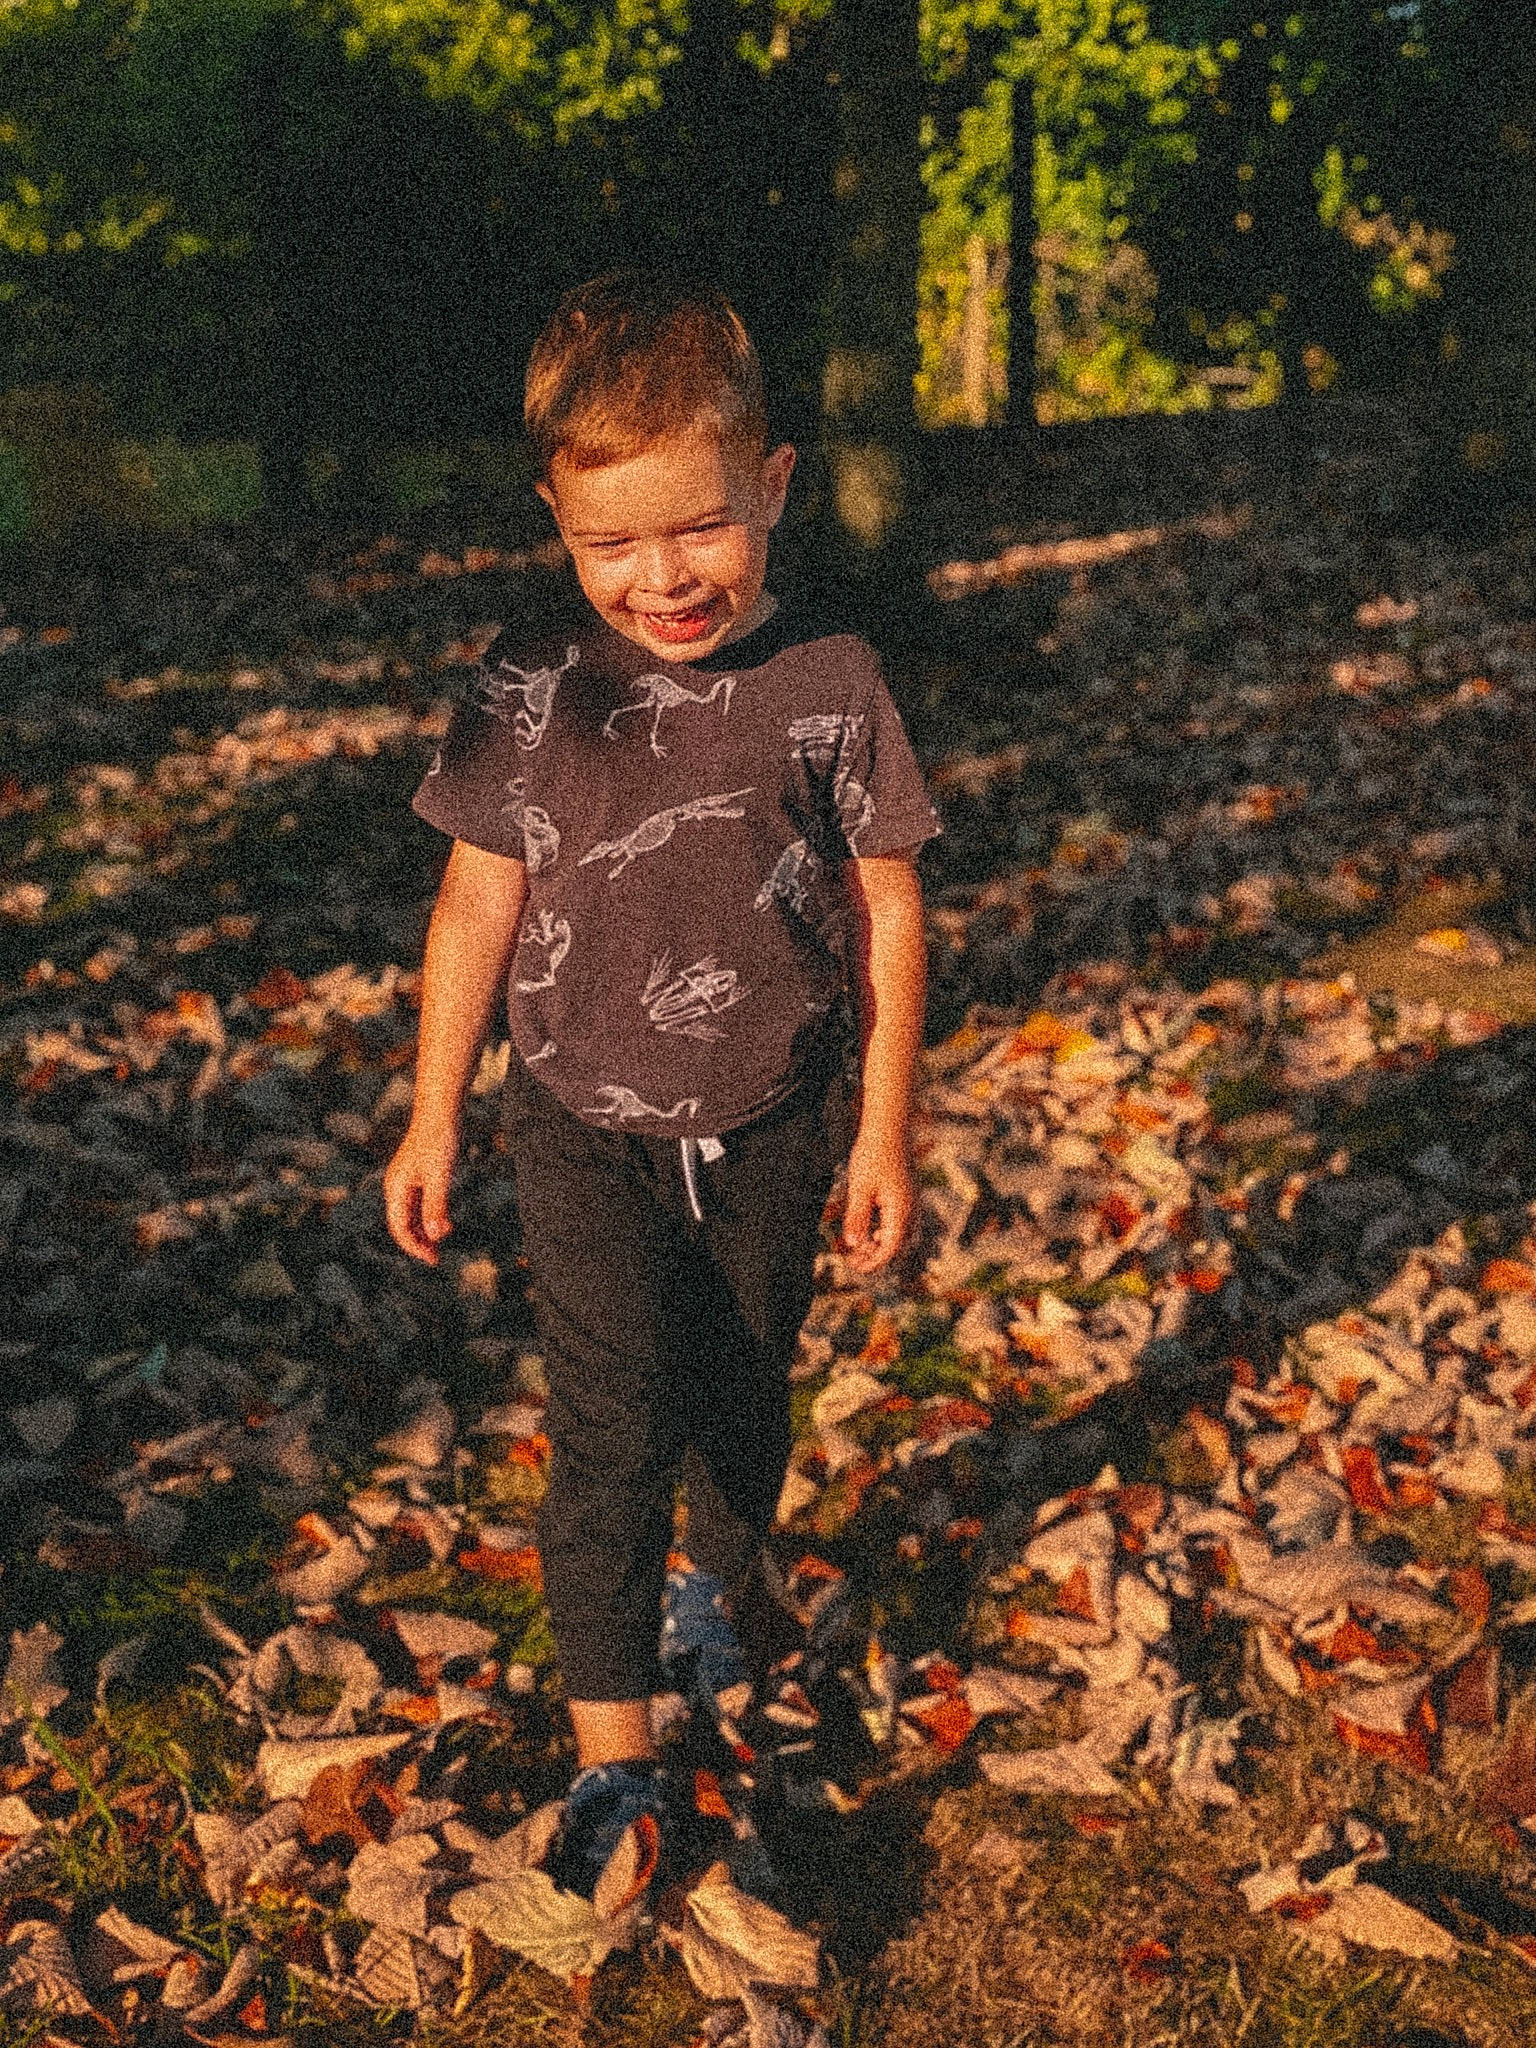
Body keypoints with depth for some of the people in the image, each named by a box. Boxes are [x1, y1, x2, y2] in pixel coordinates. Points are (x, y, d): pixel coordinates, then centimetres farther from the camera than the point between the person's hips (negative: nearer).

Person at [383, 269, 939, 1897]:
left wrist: (884, 1128, 0)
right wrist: (430, 1125, 4)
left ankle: (723, 1575, 50)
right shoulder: (526, 696, -9)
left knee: (744, 1389, 19)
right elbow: (476, 908, 1)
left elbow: (886, 908, -2)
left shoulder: (830, 686, -10)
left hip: (773, 1133, 1)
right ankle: (613, 1754, 5)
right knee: (612, 1427, -6)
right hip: (586, 1134, -1)